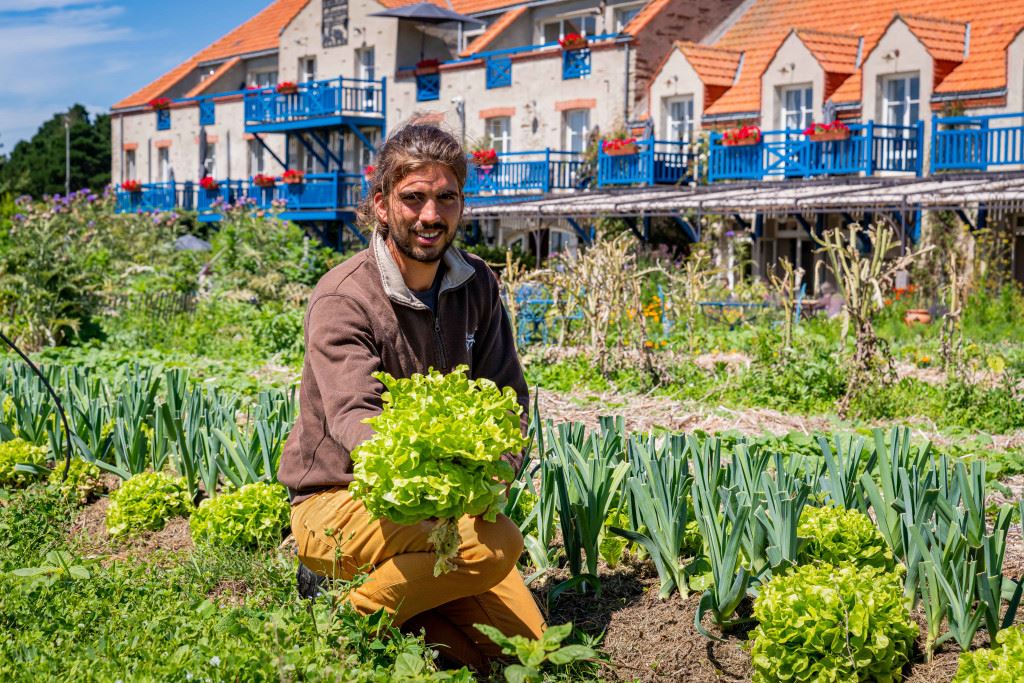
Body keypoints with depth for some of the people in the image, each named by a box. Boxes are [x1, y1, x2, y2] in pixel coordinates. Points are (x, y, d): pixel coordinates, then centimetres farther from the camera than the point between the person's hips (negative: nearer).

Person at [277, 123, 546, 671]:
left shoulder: (476, 287, 2)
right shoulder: (342, 299, -17)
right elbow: (353, 417, -31)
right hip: (339, 500, -6)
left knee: (526, 641, -1)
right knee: (497, 543, -31)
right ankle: (351, 618, -10)